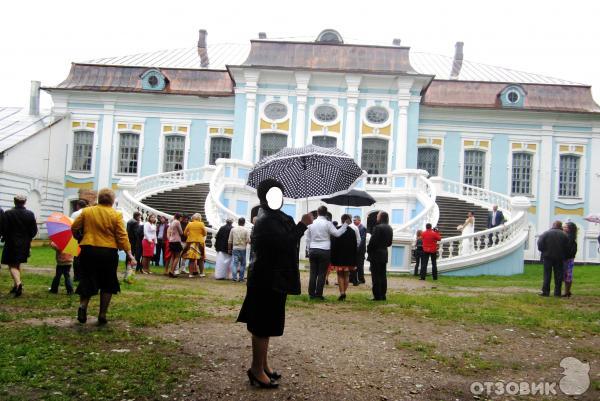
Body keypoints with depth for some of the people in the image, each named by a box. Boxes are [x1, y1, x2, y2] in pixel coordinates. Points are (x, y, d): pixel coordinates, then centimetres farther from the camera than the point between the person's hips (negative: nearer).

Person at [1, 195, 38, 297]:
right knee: (17, 264, 19)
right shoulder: (30, 214, -3)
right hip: (25, 244, 4)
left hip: (11, 243, -4)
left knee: (12, 265, 2)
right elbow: (34, 231, -2)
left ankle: (18, 283, -20)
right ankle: (16, 285, 23)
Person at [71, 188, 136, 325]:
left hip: (89, 250, 1)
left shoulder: (87, 211, 1)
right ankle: (102, 315, 13)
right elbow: (122, 236, -8)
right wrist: (130, 254, -5)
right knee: (107, 284, 12)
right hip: (108, 252, -1)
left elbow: (74, 228, 5)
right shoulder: (116, 215, -4)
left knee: (87, 280, 14)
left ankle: (82, 305, -10)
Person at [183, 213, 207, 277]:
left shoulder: (189, 224, 0)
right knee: (201, 259, 9)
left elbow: (185, 233, 6)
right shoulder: (201, 224, -5)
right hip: (199, 242, -1)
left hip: (190, 242, 2)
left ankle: (191, 273, 2)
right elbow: (205, 234, 1)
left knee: (192, 258, 4)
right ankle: (201, 273, 14)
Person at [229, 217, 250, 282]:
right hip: (243, 249, -1)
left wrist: (229, 249, 15)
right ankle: (241, 278, 7)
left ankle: (234, 277, -9)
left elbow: (229, 241, 7)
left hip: (235, 248, 1)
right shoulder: (246, 230, -3)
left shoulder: (233, 229, 4)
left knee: (234, 263, 1)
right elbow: (248, 240, -9)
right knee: (243, 264, 8)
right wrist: (245, 242, 14)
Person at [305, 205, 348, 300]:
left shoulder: (311, 223, 7)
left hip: (313, 250, 4)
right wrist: (345, 224, -1)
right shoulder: (327, 223, -7)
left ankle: (311, 294, 8)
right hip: (324, 250, -4)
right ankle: (319, 294, 2)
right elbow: (337, 233, -9)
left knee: (313, 273, 7)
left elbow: (308, 238, 12)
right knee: (322, 273, 1)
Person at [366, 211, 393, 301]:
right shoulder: (389, 229, 9)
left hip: (376, 254, -8)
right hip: (384, 254, 8)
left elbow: (373, 241, -17)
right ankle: (383, 295, 15)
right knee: (383, 275, 11)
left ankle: (377, 296, -3)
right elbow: (389, 243, 13)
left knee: (376, 276, -3)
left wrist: (368, 250, -4)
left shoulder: (378, 227, -17)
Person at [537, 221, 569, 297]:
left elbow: (540, 246, -7)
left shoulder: (545, 234, -4)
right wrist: (564, 256, 12)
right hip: (559, 258, 1)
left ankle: (545, 291, -1)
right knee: (558, 275, 7)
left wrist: (544, 252, 10)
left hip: (548, 257, -1)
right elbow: (567, 248, -1)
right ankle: (557, 292, 8)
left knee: (547, 274, 2)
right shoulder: (564, 235, -1)